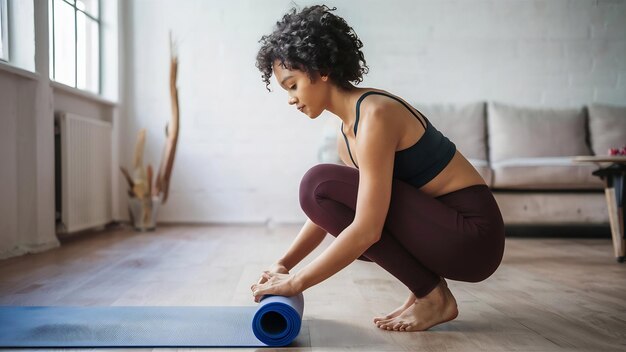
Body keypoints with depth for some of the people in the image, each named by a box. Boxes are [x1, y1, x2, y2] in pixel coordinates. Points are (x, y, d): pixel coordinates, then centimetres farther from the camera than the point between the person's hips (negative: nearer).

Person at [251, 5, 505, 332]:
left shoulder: (375, 115, -21)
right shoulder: (347, 131, 8)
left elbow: (367, 229, -26)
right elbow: (328, 209, 15)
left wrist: (296, 282, -19)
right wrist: (284, 264, 5)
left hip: (471, 233, -9)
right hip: (440, 225, 9)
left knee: (319, 184, -18)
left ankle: (432, 296, -8)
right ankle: (427, 287, 10)